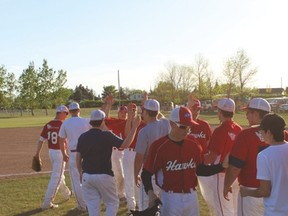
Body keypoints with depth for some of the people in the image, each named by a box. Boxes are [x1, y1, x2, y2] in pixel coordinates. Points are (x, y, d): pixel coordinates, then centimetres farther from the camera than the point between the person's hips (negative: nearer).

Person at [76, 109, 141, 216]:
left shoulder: (82, 137, 4)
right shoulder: (106, 135, -12)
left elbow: (78, 157, 7)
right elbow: (125, 144, -17)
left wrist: (80, 173, 20)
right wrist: (134, 127, -12)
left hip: (87, 176, 5)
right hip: (104, 175, -4)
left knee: (93, 206, 11)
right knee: (112, 203, 13)